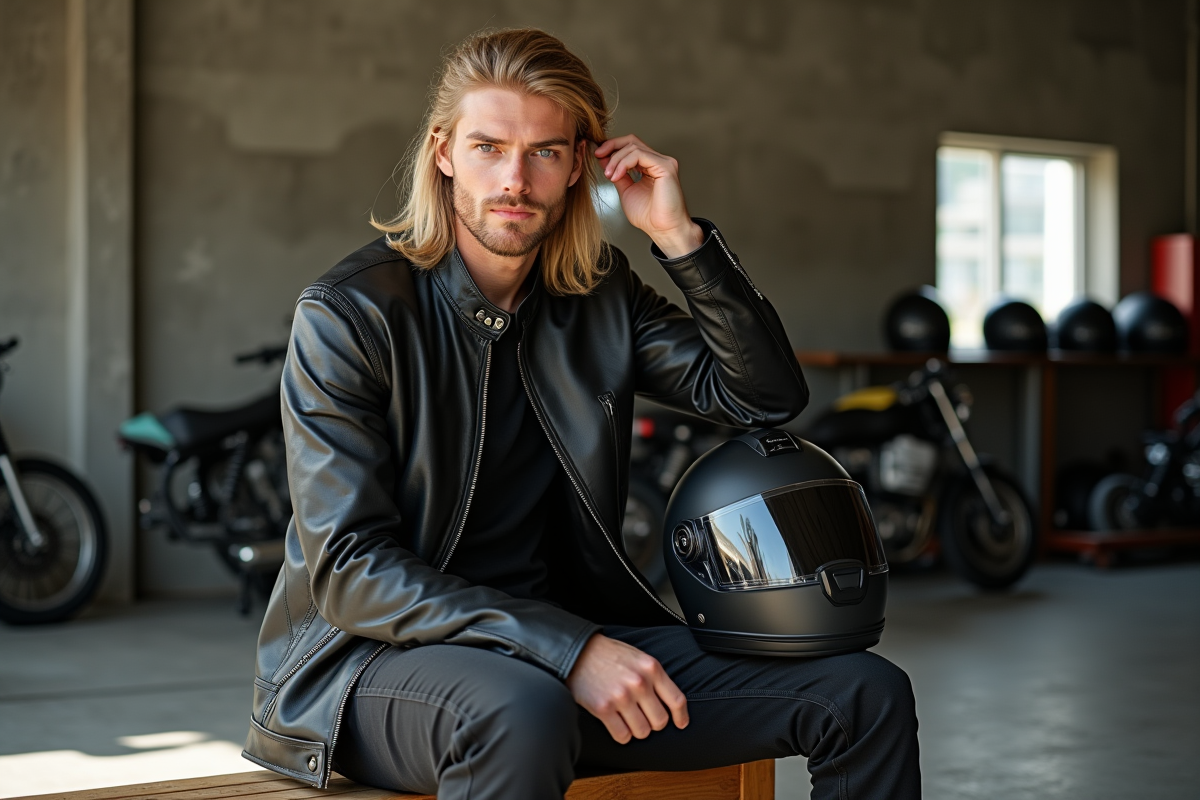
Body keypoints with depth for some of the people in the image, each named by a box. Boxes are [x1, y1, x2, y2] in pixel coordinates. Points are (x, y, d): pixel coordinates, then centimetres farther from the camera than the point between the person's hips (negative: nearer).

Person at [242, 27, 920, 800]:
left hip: (571, 637, 6)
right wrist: (569, 649, -27)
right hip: (373, 657, -5)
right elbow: (350, 571, -17)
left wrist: (680, 236, -6)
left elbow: (767, 394, 7)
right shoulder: (346, 315, -10)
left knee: (867, 695, -6)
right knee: (521, 714, -42)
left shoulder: (601, 295, 7)